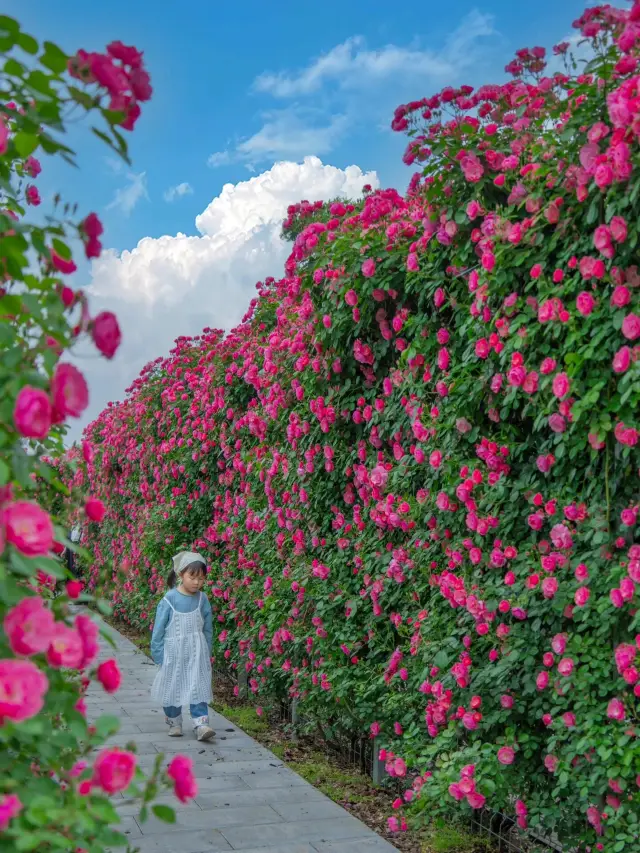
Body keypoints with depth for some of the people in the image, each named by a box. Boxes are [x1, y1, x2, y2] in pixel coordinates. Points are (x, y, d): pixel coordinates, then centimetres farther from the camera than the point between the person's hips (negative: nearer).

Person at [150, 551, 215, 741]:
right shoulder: (169, 600, -13)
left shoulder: (202, 600, -4)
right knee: (172, 687, 9)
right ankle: (174, 722, 26)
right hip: (174, 652, -2)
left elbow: (207, 629, 6)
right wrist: (158, 656, -4)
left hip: (196, 653, 2)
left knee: (198, 687, -2)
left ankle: (201, 724, 0)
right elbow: (158, 630, -6)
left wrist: (207, 653, 8)